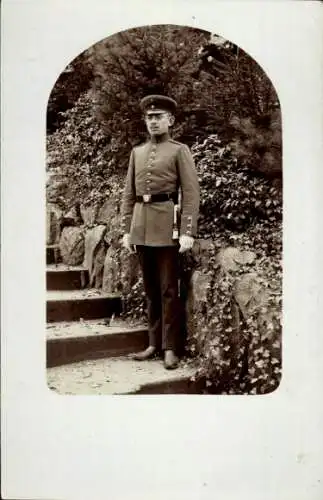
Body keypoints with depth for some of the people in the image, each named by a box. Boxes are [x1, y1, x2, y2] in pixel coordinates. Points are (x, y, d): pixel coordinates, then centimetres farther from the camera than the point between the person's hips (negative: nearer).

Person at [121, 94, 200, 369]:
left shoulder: (180, 151, 1)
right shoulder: (137, 152, 15)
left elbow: (191, 194, -6)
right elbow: (128, 194, 15)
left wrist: (188, 232, -15)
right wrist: (127, 230, 9)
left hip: (167, 224, -5)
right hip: (142, 225, 5)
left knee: (169, 289, -1)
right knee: (150, 289, 11)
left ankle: (170, 347, 5)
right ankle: (154, 343, 20)